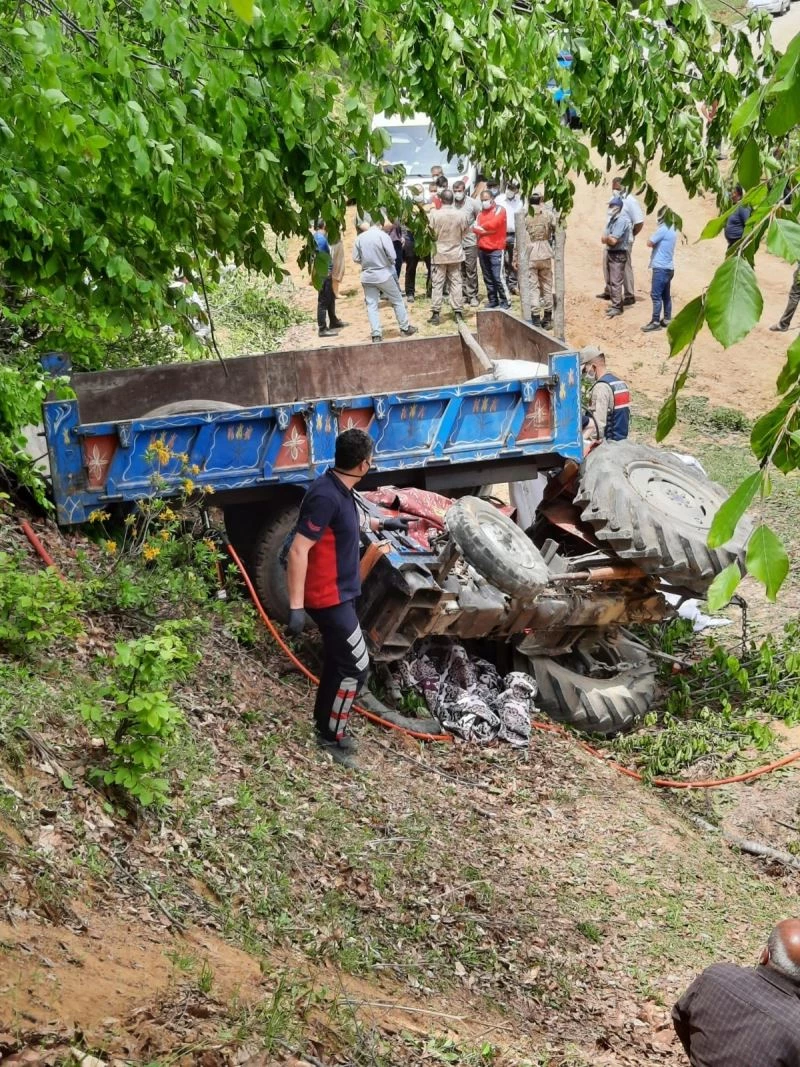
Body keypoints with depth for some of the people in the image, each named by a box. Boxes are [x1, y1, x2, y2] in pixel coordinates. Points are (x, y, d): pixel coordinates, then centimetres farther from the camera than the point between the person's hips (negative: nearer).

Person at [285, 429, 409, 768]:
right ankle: (331, 738, 8)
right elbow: (298, 551, -29)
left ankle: (326, 728, 32)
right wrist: (296, 607, -30)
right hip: (329, 597, -10)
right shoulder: (326, 496, -27)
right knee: (355, 665, -3)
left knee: (337, 661, 19)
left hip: (338, 593, 10)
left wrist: (381, 523, 45)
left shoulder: (340, 491, 3)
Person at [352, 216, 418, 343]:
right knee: (397, 301, 13)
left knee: (372, 305, 6)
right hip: (383, 274, -3)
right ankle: (405, 327, 21)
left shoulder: (360, 237, -1)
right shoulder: (382, 235, -12)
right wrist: (386, 261, 7)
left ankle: (376, 334, 0)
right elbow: (392, 256, -15)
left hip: (367, 276, 3)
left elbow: (356, 258, 1)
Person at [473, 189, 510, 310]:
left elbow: (493, 224, -19)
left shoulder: (500, 210, -4)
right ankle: (492, 300, 17)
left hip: (496, 249, -6)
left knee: (498, 277, -10)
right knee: (487, 278, 9)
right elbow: (475, 228, 3)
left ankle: (505, 302, -4)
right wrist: (488, 230, -13)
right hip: (482, 249, 6)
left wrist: (481, 228, -3)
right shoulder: (481, 212, 15)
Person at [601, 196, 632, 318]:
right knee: (610, 281, 15)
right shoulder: (612, 219, 11)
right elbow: (604, 238, 12)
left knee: (616, 282, -9)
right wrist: (607, 238, -9)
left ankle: (617, 307, -7)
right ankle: (615, 304, 24)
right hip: (610, 253, 10)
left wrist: (607, 238, -3)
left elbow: (613, 240, -22)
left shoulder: (622, 220, -18)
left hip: (618, 254, -10)